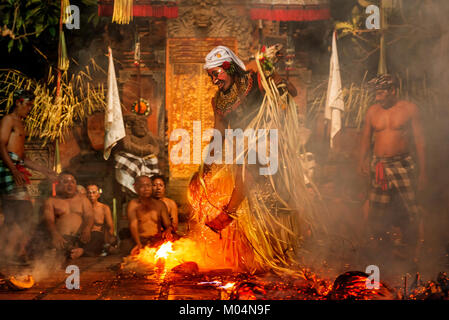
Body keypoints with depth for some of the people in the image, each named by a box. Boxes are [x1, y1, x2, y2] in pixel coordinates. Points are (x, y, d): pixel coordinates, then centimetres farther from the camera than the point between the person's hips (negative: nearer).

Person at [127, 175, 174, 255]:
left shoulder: (160, 204, 17)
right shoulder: (133, 204, 6)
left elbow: (168, 224, 13)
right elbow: (133, 225, -8)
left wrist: (168, 230, -15)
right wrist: (138, 244, -28)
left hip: (159, 239, 6)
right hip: (143, 242, -5)